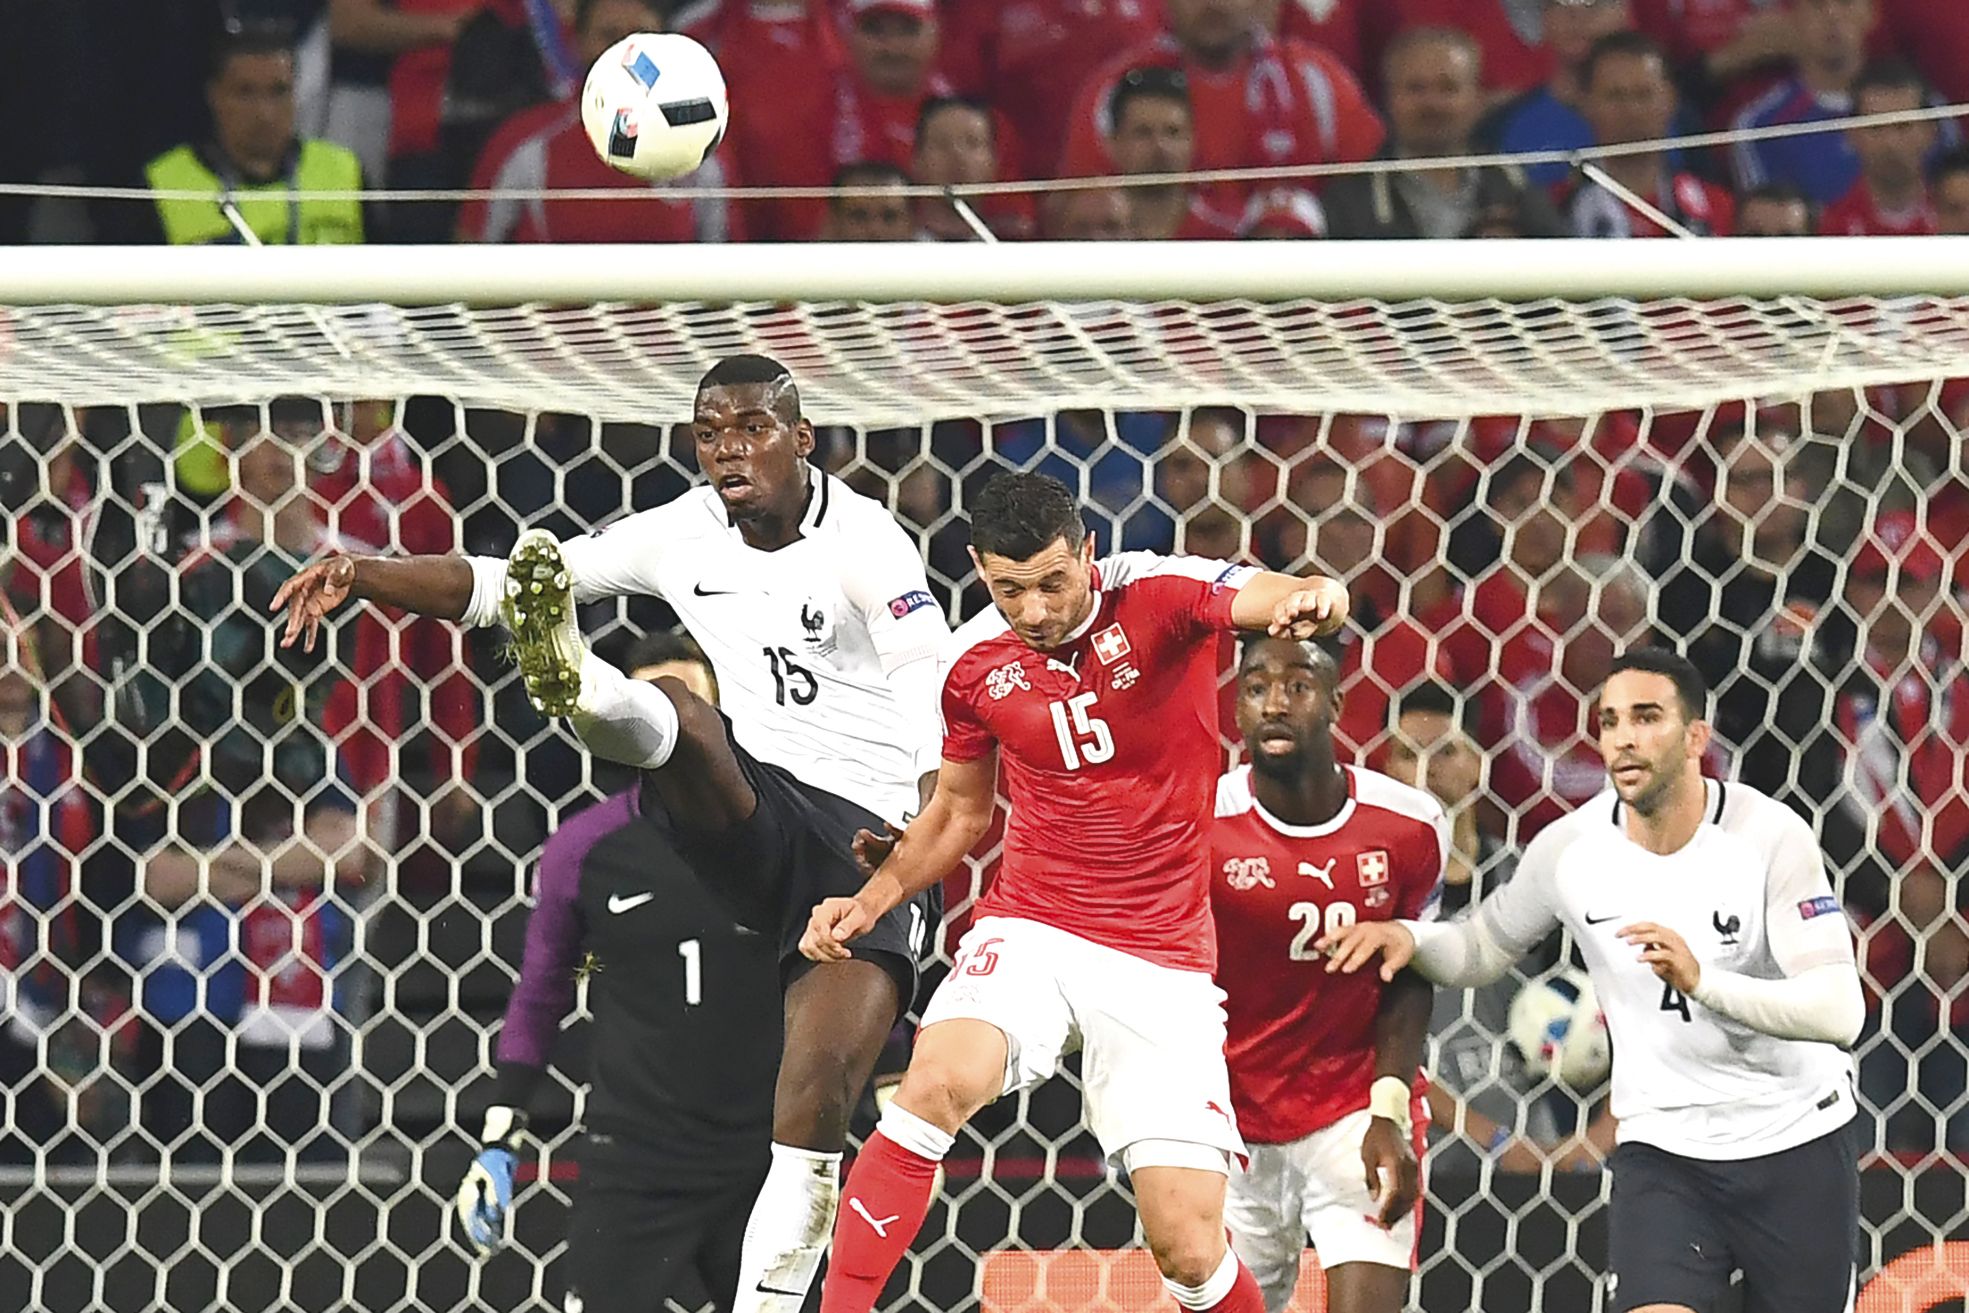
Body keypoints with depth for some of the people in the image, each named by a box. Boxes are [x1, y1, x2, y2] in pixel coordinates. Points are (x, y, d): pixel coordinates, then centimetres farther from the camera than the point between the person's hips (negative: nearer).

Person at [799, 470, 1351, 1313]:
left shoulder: (1160, 596, -10)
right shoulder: (972, 664, 1)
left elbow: (1267, 596, -31)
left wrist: (1313, 601, -54)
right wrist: (872, 900, 5)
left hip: (1163, 962, -2)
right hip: (1030, 930, 2)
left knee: (1189, 1246, -9)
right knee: (941, 1081, -31)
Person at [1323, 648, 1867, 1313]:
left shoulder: (1769, 835, -16)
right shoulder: (1572, 847, -7)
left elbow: (1839, 1011, -22)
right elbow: (1486, 947, 12)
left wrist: (1700, 981, -37)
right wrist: (1409, 937, -11)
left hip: (1796, 1146, -1)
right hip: (1662, 1151, 1)